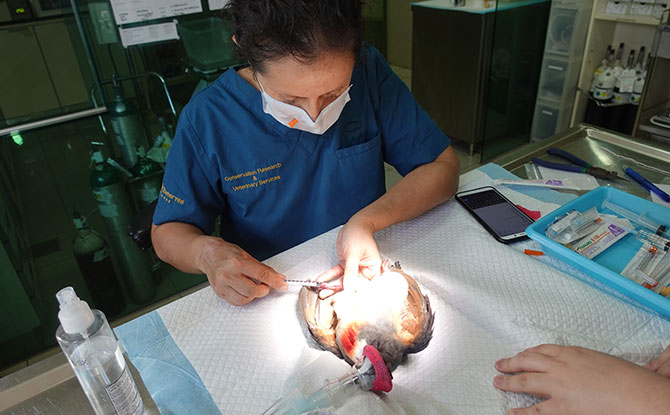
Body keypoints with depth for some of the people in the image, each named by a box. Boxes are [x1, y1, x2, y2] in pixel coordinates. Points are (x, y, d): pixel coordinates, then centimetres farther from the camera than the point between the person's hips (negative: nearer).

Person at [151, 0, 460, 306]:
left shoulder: (368, 72, -9)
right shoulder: (206, 118, -12)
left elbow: (443, 166, -7)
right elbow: (167, 232, -1)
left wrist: (367, 221, -20)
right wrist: (206, 252, -22)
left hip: (365, 274, 0)